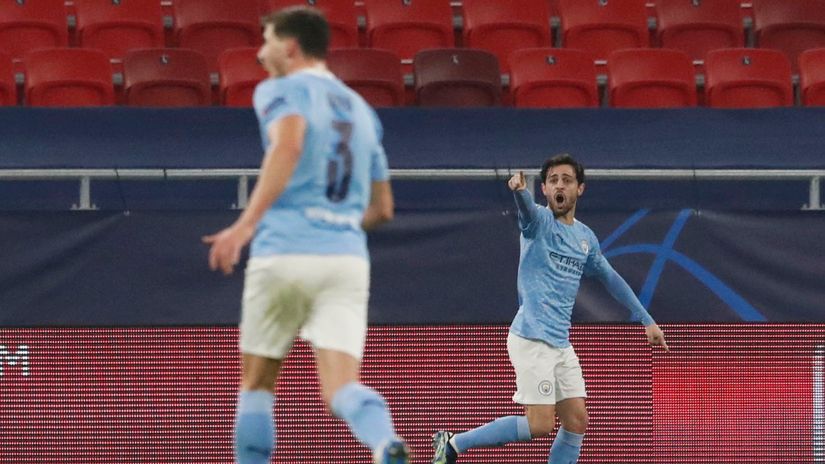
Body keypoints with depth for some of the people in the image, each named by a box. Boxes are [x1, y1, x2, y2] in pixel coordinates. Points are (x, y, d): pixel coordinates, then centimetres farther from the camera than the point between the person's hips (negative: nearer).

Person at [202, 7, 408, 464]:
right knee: (341, 387, -8)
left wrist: (246, 224, -25)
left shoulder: (281, 90, 3)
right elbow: (382, 208, 25)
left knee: (256, 383, 13)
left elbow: (288, 144, -21)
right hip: (348, 257, 4)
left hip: (283, 253, -4)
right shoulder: (360, 108, 22)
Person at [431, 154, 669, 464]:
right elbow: (527, 207, -31)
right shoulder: (539, 220, -6)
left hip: (561, 344, 8)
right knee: (540, 426, -12)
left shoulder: (585, 237, 15)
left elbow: (610, 279, 28)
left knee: (576, 423, 3)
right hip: (531, 341, -8)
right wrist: (520, 190, -55)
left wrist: (646, 320, 29)